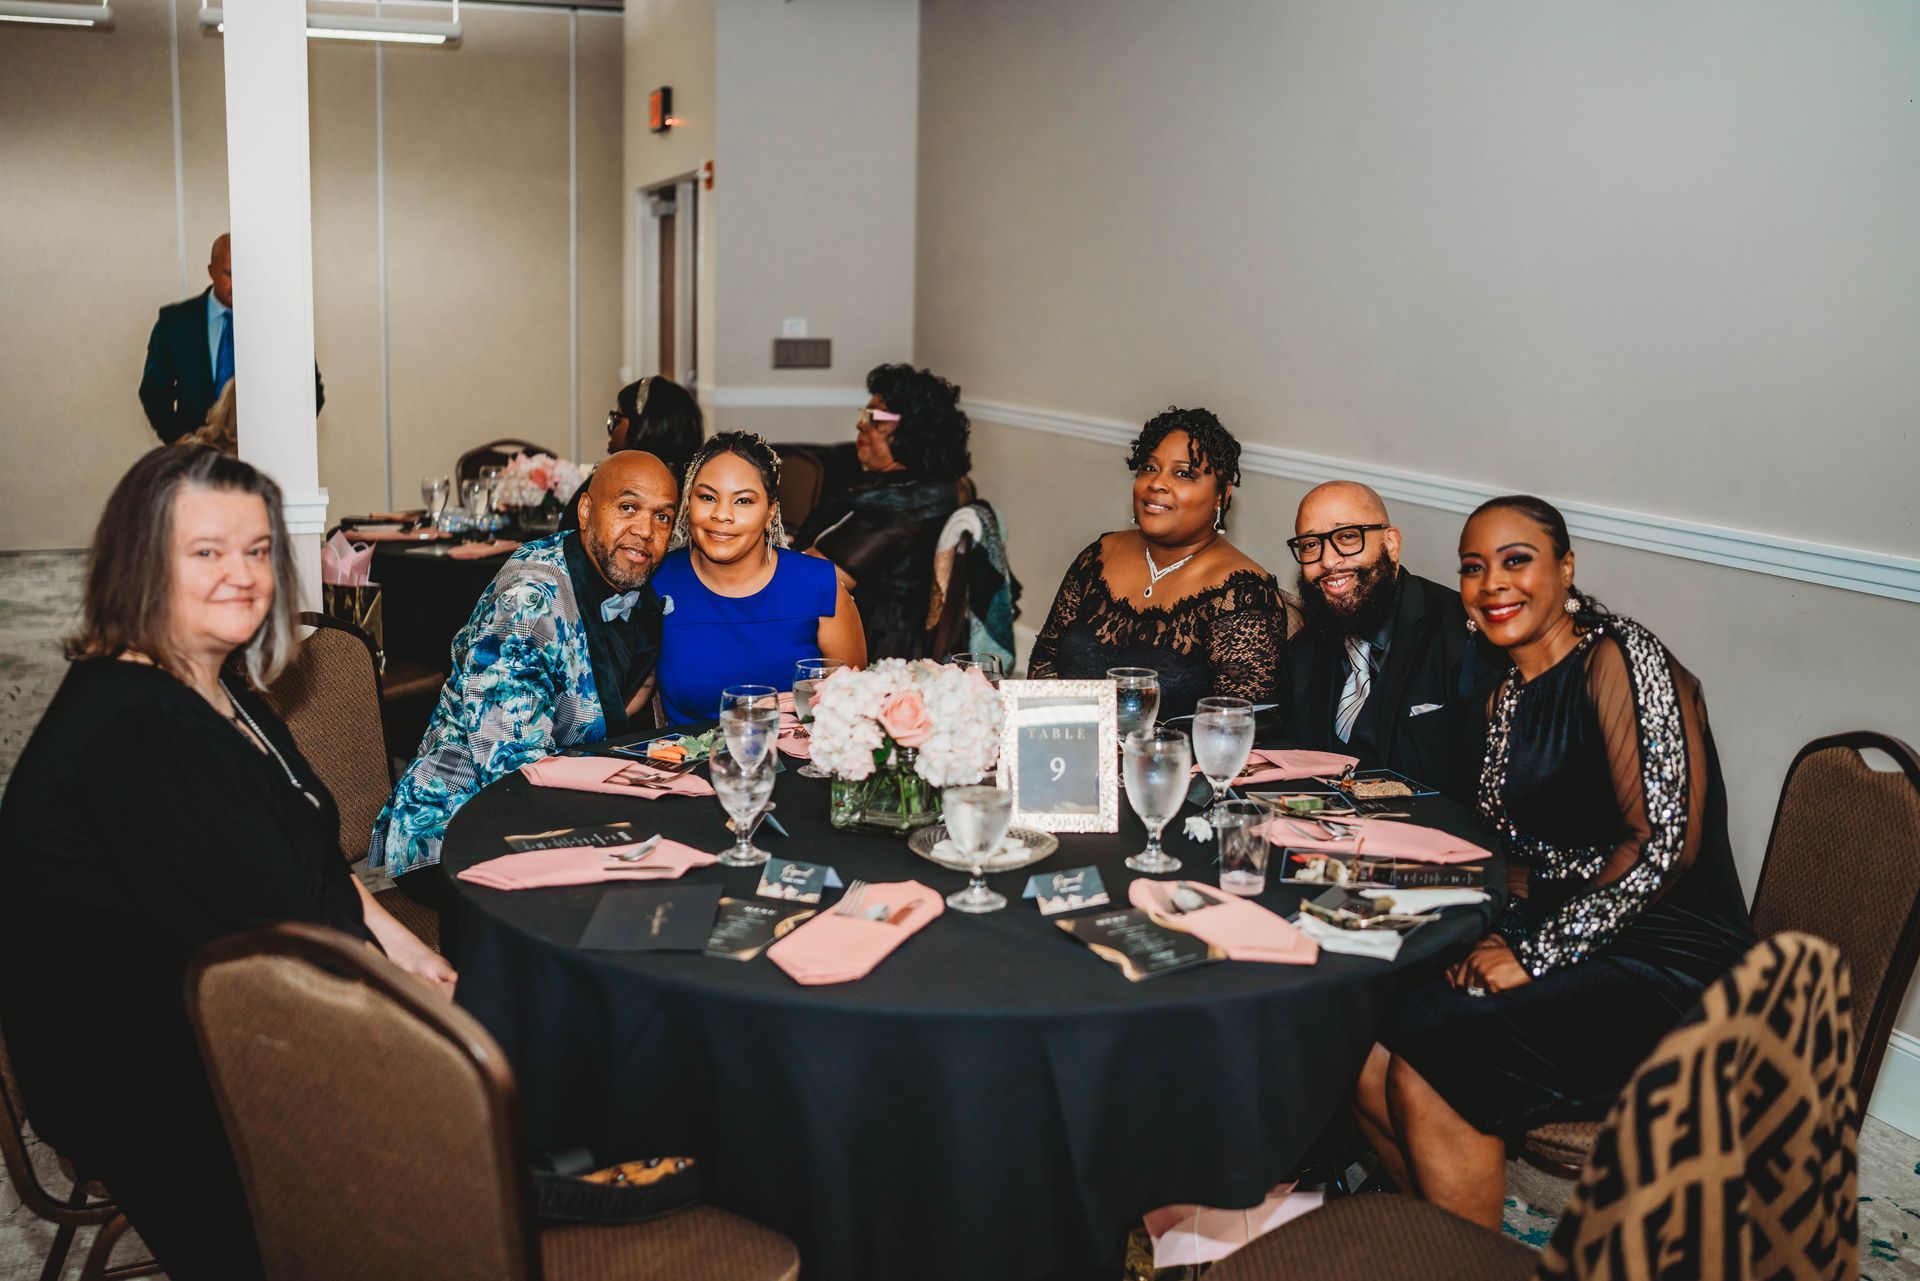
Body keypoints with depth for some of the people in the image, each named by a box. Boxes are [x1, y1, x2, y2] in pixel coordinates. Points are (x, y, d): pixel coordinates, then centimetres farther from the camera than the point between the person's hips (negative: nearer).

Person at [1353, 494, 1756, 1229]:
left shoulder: (1621, 660, -11)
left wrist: (1535, 954, -18)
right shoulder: (1505, 698, 14)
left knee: (1429, 1051, -24)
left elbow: (1665, 843, -20)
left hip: (1668, 963, -7)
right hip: (1559, 941, 7)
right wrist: (1493, 934, -5)